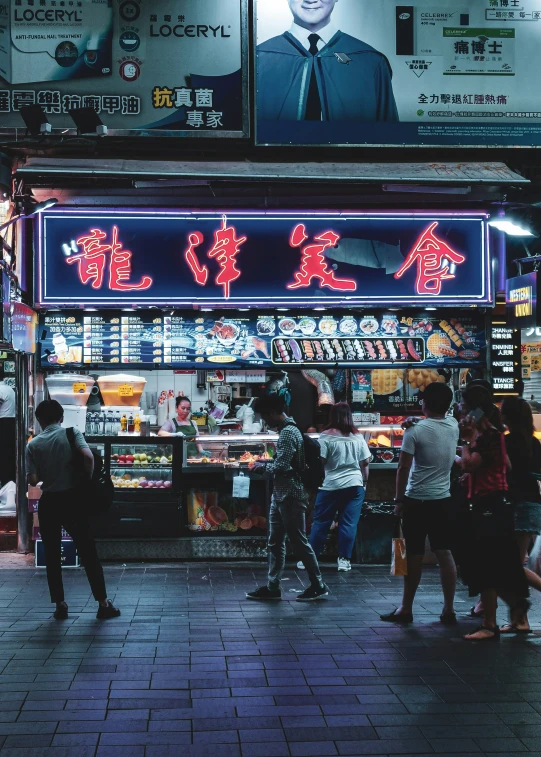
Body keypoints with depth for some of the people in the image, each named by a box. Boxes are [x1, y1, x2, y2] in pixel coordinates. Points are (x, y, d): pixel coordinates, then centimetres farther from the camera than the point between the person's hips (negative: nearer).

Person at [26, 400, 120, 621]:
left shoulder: (33, 445, -1)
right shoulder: (72, 433, -4)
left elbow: (33, 480, -8)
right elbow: (88, 457, -21)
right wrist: (87, 480, -6)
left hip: (48, 503, 1)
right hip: (72, 499, 0)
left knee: (52, 555, 11)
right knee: (88, 552, 6)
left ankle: (60, 605, 12)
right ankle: (103, 604, 7)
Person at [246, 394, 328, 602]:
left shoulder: (288, 433, -18)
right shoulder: (287, 430, 14)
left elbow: (281, 467, -24)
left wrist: (263, 466, -8)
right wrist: (267, 461, 11)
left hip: (291, 495, -10)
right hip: (281, 494, 10)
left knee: (299, 541, -2)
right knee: (275, 542, 11)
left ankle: (318, 585, 8)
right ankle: (272, 587, 16)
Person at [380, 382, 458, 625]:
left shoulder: (415, 431, -12)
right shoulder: (454, 426, 2)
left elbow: (403, 468, -12)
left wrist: (399, 500, -5)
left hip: (417, 501, -4)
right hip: (443, 500, 4)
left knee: (414, 556, 2)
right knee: (445, 554, 6)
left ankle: (406, 609, 11)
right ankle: (449, 610, 8)